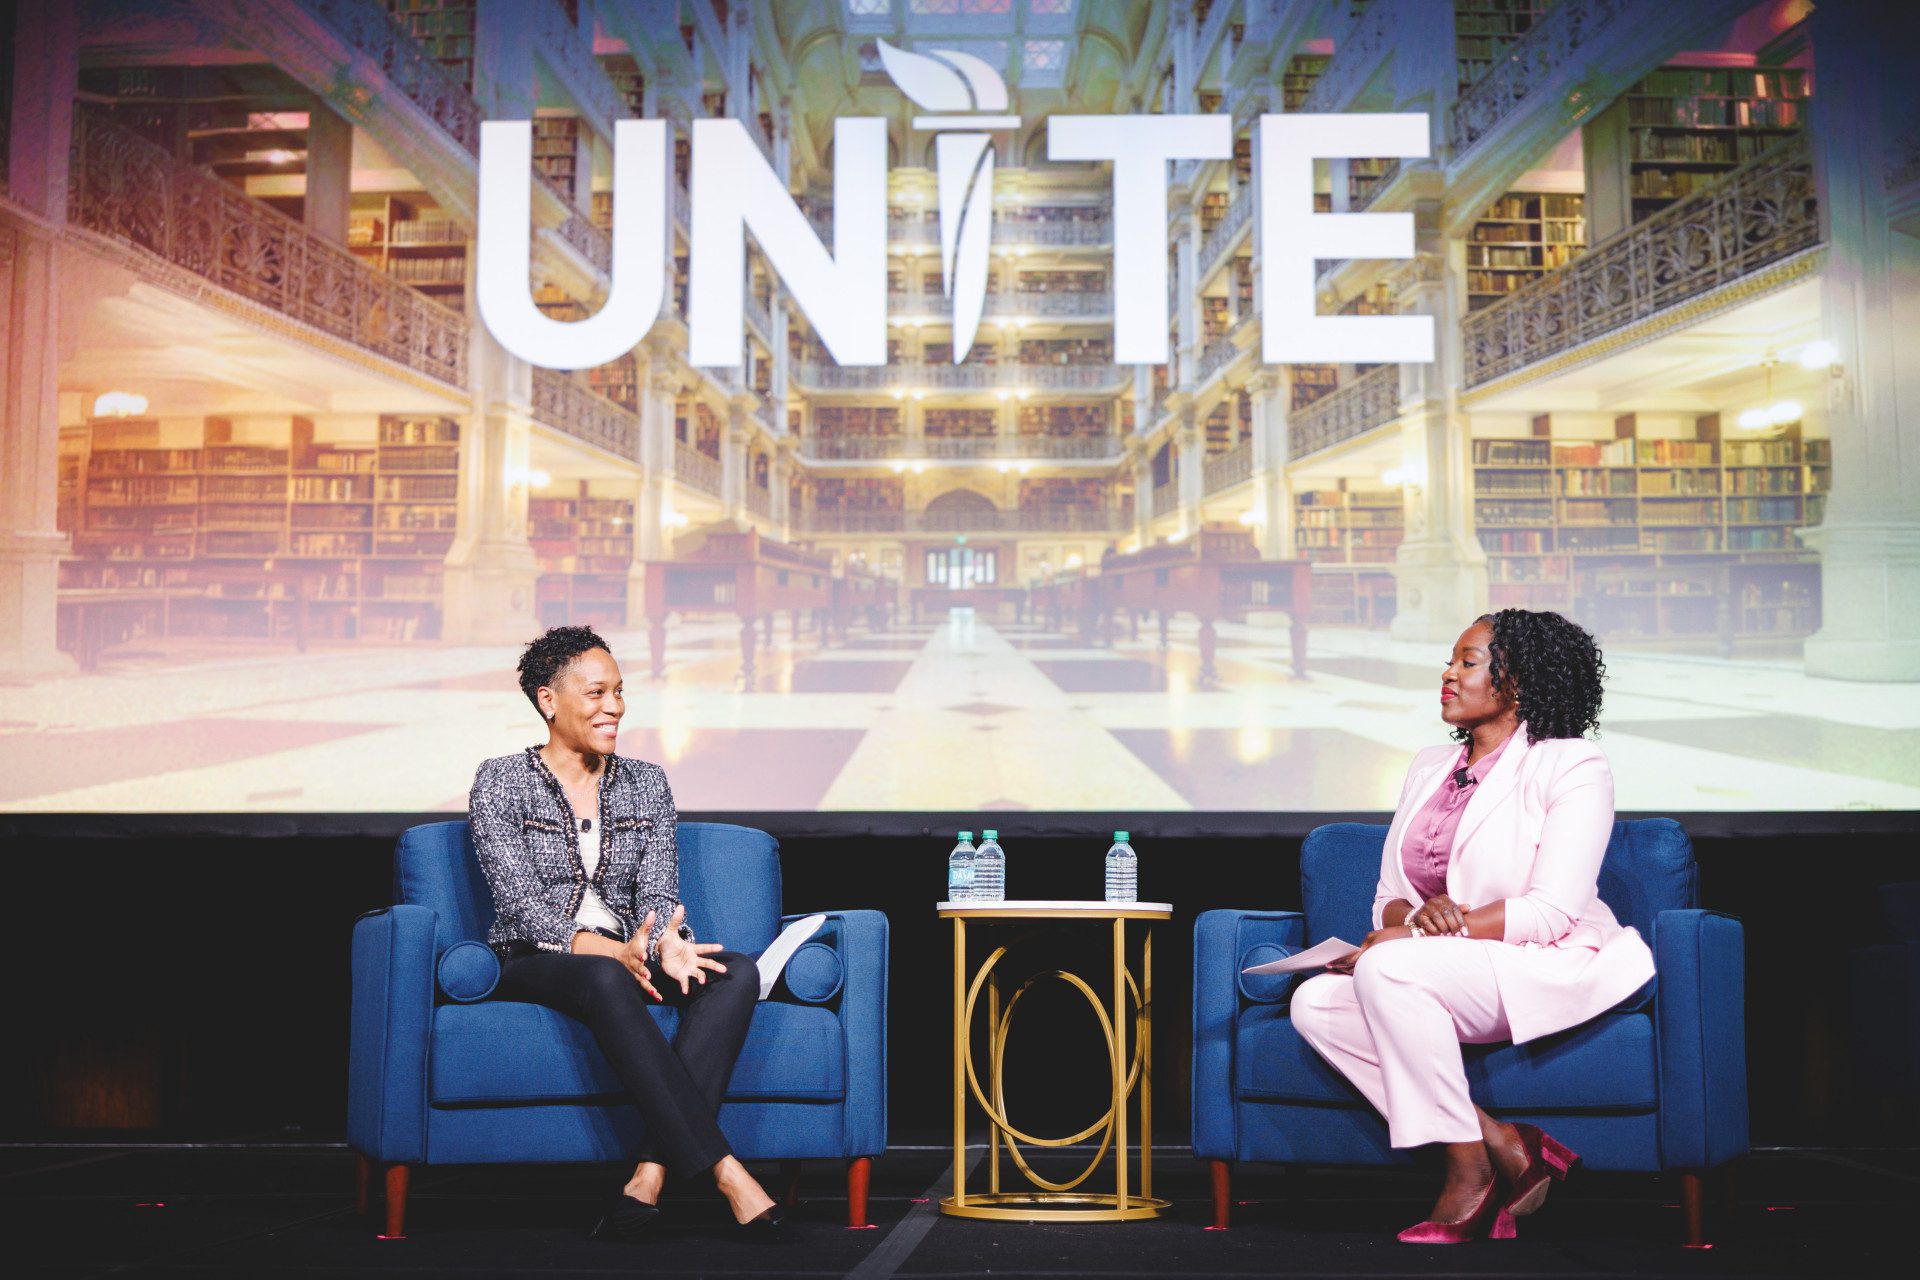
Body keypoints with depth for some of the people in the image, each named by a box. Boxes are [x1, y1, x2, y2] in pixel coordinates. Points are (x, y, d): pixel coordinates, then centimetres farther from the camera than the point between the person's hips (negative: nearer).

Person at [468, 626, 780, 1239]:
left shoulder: (646, 784, 12)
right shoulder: (501, 781, -1)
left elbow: (658, 894, 3)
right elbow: (523, 905, -11)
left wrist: (666, 944, -23)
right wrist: (615, 951, -29)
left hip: (627, 960, 4)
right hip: (534, 965, -4)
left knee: (737, 973, -27)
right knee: (605, 980, -40)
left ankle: (651, 1177, -37)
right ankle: (724, 1170, -42)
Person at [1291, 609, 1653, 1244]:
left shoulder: (1573, 766, -6)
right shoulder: (1429, 767, 15)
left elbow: (1551, 911, -16)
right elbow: (1387, 900, 11)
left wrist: (1413, 936, -21)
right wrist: (1417, 912, -15)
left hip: (1554, 970, -7)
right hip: (1458, 977, 7)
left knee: (1387, 970, -32)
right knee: (1314, 1002, -17)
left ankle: (1470, 1171, -19)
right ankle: (1502, 1145, -15)